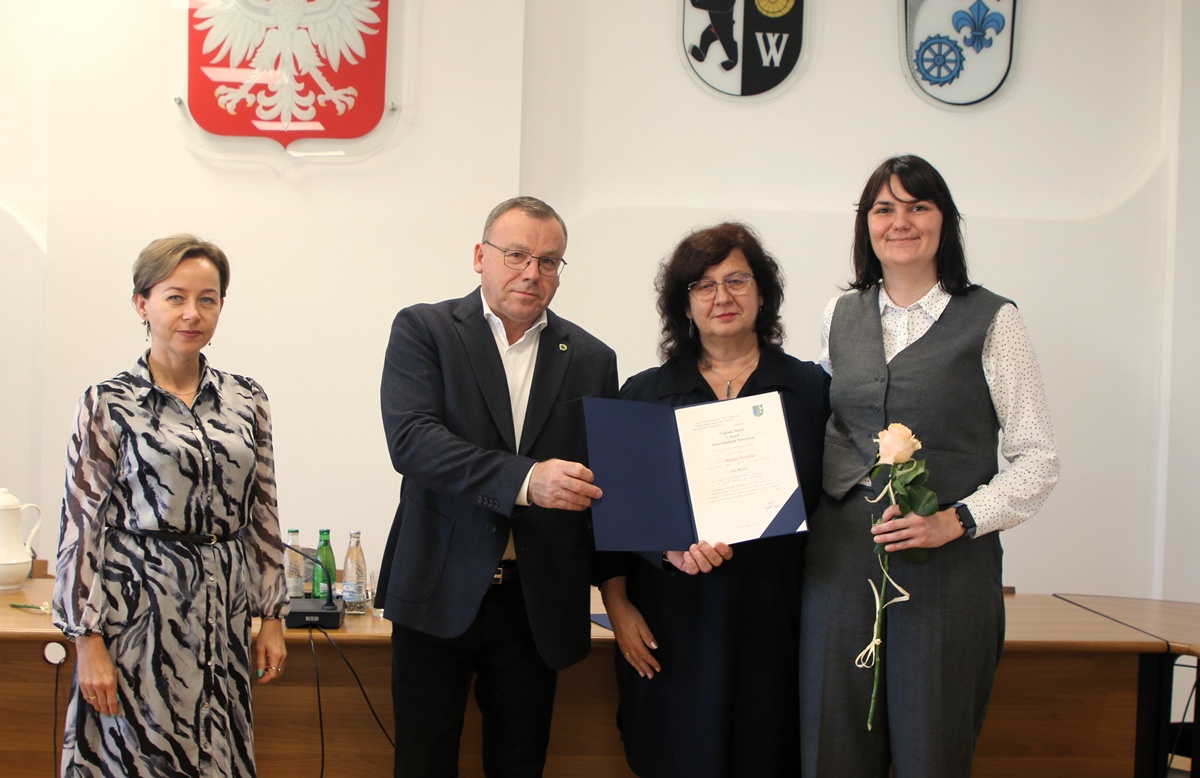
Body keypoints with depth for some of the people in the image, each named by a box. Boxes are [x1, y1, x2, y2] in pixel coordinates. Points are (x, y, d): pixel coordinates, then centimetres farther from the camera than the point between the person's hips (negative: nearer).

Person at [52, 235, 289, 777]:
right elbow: (82, 528, -5)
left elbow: (263, 514, 10)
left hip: (224, 618, 4)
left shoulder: (245, 400, 7)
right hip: (140, 616, -3)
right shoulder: (109, 405, -4)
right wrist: (89, 643, -9)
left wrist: (272, 617, 8)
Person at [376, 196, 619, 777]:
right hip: (440, 593, -2)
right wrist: (524, 479, -28)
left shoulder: (591, 359, 7)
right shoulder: (423, 330, -1)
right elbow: (410, 439, -17)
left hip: (539, 601, 3)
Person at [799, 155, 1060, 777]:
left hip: (948, 565, -3)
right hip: (843, 562, 3)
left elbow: (1038, 458, -2)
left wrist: (955, 520, -14)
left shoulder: (991, 321, 0)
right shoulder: (840, 316, 12)